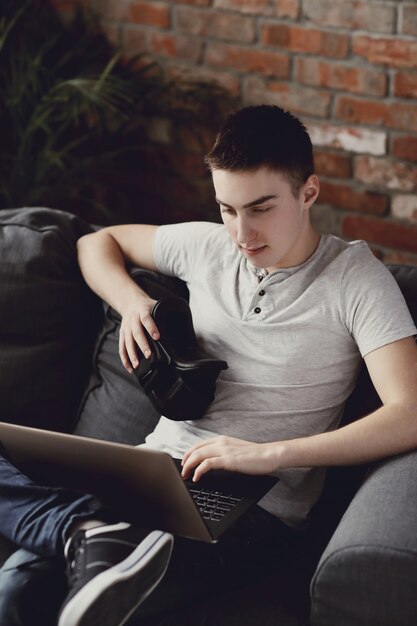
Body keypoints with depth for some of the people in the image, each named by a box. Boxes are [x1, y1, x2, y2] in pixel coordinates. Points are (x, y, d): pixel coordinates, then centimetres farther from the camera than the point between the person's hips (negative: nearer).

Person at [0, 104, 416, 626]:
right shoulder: (205, 245, 11)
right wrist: (132, 303, 5)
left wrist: (269, 454, -24)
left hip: (256, 509, -7)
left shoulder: (357, 279, -4)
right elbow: (97, 243, 29)